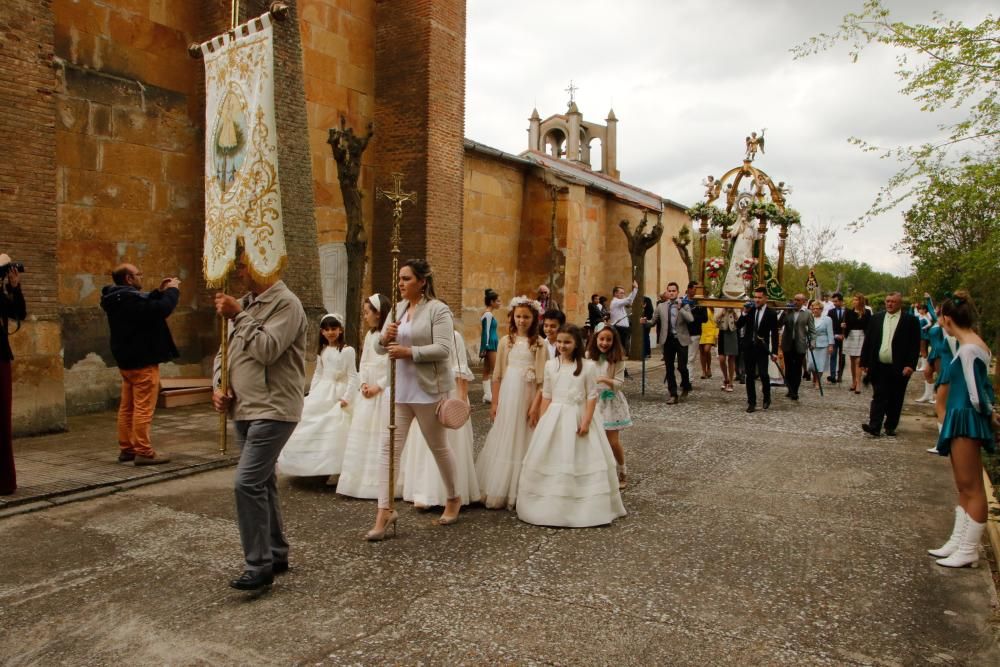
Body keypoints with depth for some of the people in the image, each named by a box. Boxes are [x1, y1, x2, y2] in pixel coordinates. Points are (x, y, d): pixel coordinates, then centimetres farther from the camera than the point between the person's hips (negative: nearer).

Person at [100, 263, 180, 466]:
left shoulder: (118, 299, 10)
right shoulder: (130, 298, -22)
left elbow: (145, 306, 22)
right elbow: (161, 309, -29)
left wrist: (159, 292, 12)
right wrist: (172, 290, -13)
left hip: (127, 360, 10)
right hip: (142, 361, -10)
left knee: (127, 407, 14)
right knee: (143, 408, -7)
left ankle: (126, 448, 21)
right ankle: (144, 452, -5)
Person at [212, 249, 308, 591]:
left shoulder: (286, 303, -11)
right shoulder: (244, 304, 14)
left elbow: (267, 350, -23)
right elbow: (224, 351, 19)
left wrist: (238, 316, -14)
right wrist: (219, 385, 3)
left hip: (273, 410, -9)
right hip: (244, 409, 9)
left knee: (248, 483, -14)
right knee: (262, 483, 15)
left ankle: (259, 565, -3)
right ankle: (276, 554, 27)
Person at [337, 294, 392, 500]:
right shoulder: (370, 335, 14)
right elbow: (363, 363, 15)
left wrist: (378, 386, -13)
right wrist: (363, 384, 0)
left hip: (385, 392, -8)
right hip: (367, 392, 8)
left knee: (382, 438, -4)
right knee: (363, 436, 9)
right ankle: (363, 481, 18)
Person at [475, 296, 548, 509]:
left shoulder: (539, 344, -2)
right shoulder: (506, 341, 6)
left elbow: (542, 379, -5)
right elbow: (497, 375, 7)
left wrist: (536, 405, -12)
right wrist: (494, 403, 4)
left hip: (527, 398, -2)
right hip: (507, 396, 2)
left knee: (522, 442, 4)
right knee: (503, 442, 7)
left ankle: (519, 493, 15)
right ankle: (497, 492, 16)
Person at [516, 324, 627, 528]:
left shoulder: (588, 366, -5)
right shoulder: (551, 365, 5)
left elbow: (592, 396, -5)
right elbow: (546, 395, 8)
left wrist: (586, 421, -13)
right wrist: (543, 422, 3)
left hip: (577, 418, -3)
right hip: (554, 418, 3)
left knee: (581, 461, 1)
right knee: (551, 462, 6)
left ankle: (584, 508, 16)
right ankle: (551, 506, 19)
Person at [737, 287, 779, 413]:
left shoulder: (771, 313, -2)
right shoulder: (750, 310, 5)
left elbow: (774, 334, -3)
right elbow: (738, 325, 2)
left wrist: (774, 352, -7)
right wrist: (744, 313, -12)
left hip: (762, 348, -3)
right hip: (748, 347, 3)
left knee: (763, 374, -11)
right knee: (750, 376, 5)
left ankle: (767, 398, 15)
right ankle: (751, 402, 14)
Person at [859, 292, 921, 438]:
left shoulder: (910, 320, -1)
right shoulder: (877, 318, 8)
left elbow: (915, 345, -6)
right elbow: (868, 341, 9)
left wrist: (910, 365, -14)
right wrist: (864, 362, 5)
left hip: (899, 368, -2)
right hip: (879, 367, 2)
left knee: (895, 400, 8)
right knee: (878, 397, 0)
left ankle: (891, 426, 20)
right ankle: (874, 427, -5)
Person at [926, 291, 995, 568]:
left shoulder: (969, 350, -21)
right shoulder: (973, 345, 8)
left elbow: (977, 395, -20)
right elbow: (981, 390, 12)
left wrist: (988, 412, -4)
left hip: (967, 422, -10)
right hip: (962, 420, 10)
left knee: (971, 487, 0)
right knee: (964, 487, 16)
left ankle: (968, 550, 11)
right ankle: (958, 542, 26)